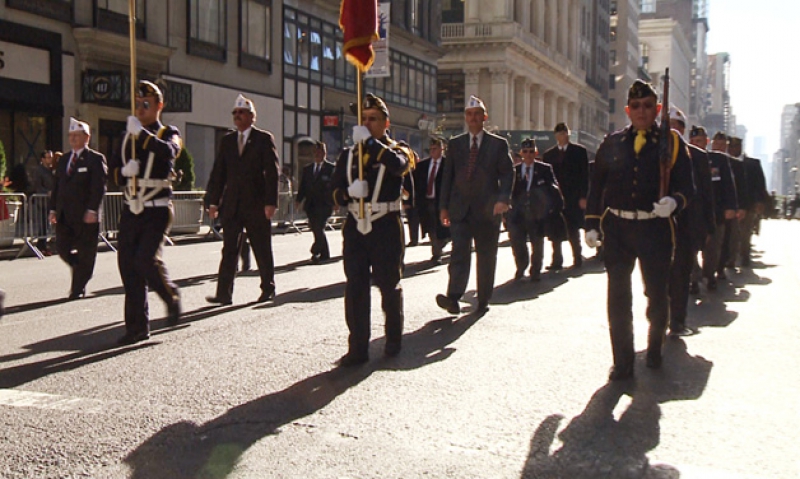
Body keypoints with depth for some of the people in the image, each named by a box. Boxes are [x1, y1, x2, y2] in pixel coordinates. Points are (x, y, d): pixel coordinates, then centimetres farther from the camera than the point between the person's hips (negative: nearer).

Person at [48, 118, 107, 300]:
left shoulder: (95, 159, -4)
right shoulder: (64, 160, 16)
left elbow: (99, 188, -11)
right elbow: (56, 186, 17)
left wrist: (92, 210, -19)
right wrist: (53, 209, 10)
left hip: (86, 216, -6)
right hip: (64, 215, 6)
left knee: (85, 254, 0)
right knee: (62, 249, 3)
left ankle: (78, 289, 10)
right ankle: (81, 272, 28)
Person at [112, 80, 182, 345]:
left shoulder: (169, 133, 2)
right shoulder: (128, 137, 16)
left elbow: (168, 152, -23)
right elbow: (117, 175, 14)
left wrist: (141, 133, -24)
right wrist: (125, 171, -7)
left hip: (157, 209, -5)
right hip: (132, 209, 5)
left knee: (147, 259, -19)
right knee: (127, 265, 1)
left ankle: (172, 297, 10)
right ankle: (137, 326, 9)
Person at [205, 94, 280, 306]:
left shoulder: (264, 139, -1)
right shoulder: (227, 141, 12)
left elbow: (272, 172, -6)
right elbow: (218, 173, 12)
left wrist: (271, 202, -13)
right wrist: (214, 201, 5)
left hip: (257, 204, -3)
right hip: (232, 204, 4)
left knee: (262, 250, 7)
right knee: (229, 250, 0)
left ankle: (268, 289, 19)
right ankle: (224, 293, -1)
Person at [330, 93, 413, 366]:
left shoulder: (397, 150, 4)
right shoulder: (348, 155, 14)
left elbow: (398, 165, -21)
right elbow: (335, 192, 6)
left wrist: (369, 141, -22)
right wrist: (349, 192, -15)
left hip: (386, 228, -3)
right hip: (355, 228, 3)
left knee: (389, 286, 7)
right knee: (355, 289, -2)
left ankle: (394, 339, 26)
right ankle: (357, 348, 2)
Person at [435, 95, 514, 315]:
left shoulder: (498, 144, 5)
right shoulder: (455, 144, 12)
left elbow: (507, 174, 0)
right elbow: (448, 176, 11)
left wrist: (503, 198, -17)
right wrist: (444, 206, 5)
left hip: (487, 210, -1)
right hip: (460, 208, 1)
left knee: (486, 257, 6)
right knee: (459, 252, -12)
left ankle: (483, 301, 17)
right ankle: (453, 298, -20)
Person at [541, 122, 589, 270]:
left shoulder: (579, 151, 4)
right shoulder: (548, 154, 12)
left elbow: (584, 175, 0)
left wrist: (583, 197, -7)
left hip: (573, 198, -2)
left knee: (573, 231, 1)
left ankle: (577, 259, 13)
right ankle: (557, 261, 6)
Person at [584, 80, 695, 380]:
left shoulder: (672, 143, 2)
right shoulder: (612, 143, 7)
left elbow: (686, 186, -1)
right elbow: (596, 186, 10)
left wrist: (674, 202, -24)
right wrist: (592, 225, 4)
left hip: (655, 229, -1)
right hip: (616, 228, 1)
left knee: (657, 293, 10)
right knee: (618, 296, 2)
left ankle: (654, 349, 35)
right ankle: (623, 362, 10)